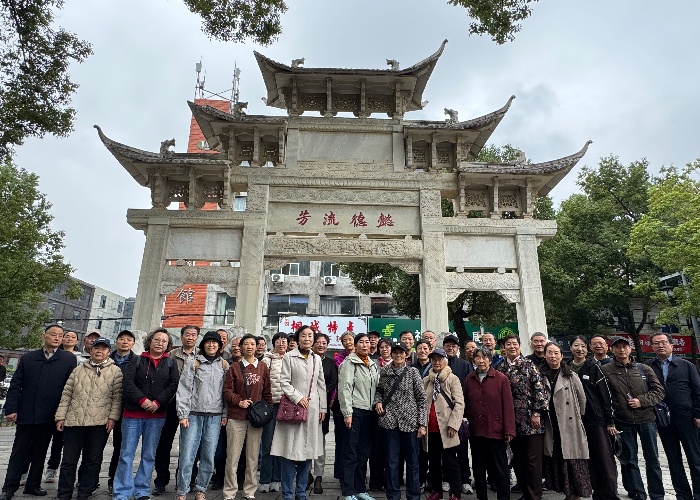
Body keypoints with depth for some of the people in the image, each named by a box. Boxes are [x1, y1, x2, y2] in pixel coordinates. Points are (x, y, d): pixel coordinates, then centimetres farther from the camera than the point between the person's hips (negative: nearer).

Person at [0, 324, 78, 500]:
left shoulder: (69, 359, -2)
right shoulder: (27, 358, 4)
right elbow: (15, 385, 4)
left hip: (48, 416, 0)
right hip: (25, 413, 1)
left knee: (40, 452, 12)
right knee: (19, 451, 9)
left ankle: (33, 485, 26)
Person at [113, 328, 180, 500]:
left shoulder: (170, 363, 8)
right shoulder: (137, 361, 5)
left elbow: (173, 385, -3)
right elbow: (127, 382, -7)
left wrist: (158, 402, -16)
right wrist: (142, 400, -18)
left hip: (157, 416, 1)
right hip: (133, 414, -1)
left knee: (149, 455, 8)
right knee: (127, 454, 2)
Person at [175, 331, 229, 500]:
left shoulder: (224, 365, 8)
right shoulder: (194, 364, 2)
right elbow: (184, 390, -1)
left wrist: (225, 414, 4)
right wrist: (183, 414, -6)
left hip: (215, 417, 2)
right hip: (193, 415, -2)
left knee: (208, 457, 5)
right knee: (187, 456, -2)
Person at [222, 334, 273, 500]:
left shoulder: (263, 367, 6)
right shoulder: (234, 367, 2)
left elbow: (267, 391, 8)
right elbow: (227, 391, -1)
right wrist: (239, 401, -14)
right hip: (236, 417, -1)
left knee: (253, 457, 9)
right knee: (232, 457, 3)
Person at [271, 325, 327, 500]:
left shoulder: (317, 359, 12)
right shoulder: (289, 357, -2)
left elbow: (321, 385, 13)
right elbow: (284, 382, -6)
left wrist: (323, 408, 10)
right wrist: (298, 398, -15)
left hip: (312, 409, 4)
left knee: (308, 450, 8)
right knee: (290, 451, -2)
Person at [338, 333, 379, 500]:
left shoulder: (373, 364, 14)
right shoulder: (349, 362, -6)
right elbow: (344, 388, -12)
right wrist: (347, 413, -16)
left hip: (369, 412, 7)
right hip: (354, 411, -6)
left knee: (364, 453, 12)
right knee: (350, 454, -1)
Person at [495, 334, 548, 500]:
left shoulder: (529, 365, -3)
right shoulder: (500, 368, 8)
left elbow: (539, 389, -8)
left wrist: (537, 413, -13)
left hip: (530, 419, -4)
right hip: (512, 421, 4)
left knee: (533, 459, 1)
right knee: (518, 459, 12)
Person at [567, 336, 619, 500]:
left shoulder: (593, 367, -4)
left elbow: (605, 393, -6)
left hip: (596, 419, -3)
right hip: (576, 420, 4)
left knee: (605, 459, -1)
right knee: (587, 458, 11)